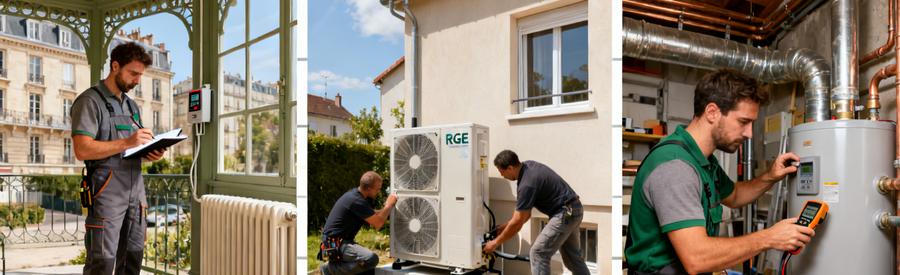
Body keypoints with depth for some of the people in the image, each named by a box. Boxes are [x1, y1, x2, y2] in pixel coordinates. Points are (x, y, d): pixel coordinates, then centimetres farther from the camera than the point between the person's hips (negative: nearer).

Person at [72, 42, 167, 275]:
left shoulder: (132, 106, 19)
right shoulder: (90, 101, -4)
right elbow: (82, 150, -15)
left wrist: (151, 154, 2)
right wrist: (127, 142, -21)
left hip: (136, 192, 7)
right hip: (107, 194, -7)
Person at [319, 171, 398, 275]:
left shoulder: (357, 194, 8)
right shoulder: (356, 201, -22)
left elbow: (374, 216, 18)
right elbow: (378, 224, -18)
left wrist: (387, 207, 6)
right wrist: (389, 205, -5)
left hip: (342, 241, 10)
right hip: (335, 243, -10)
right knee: (371, 259, -28)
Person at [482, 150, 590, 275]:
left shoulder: (527, 184, -24)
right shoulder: (527, 165, 3)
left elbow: (517, 223, -18)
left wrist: (496, 242, -7)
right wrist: (506, 225, 15)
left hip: (565, 213, -10)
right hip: (573, 210, 10)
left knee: (538, 253, -7)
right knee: (572, 255, 19)